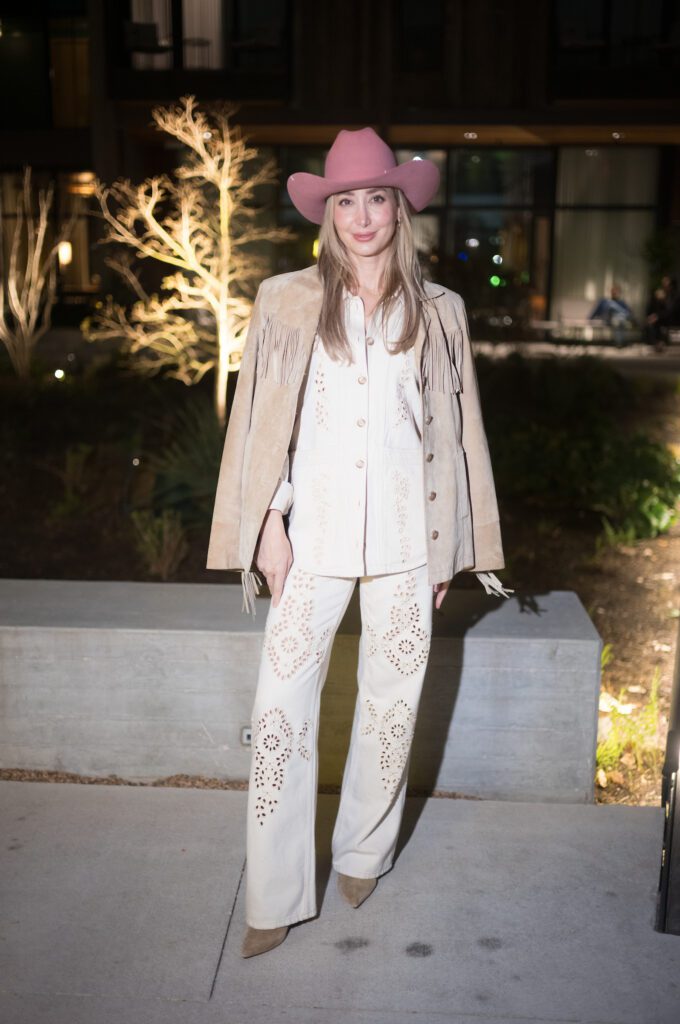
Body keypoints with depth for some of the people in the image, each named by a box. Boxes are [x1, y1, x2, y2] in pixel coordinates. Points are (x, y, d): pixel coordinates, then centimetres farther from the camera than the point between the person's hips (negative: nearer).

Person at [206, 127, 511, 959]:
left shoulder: (438, 312, 7)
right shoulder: (287, 302, 3)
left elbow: (454, 430, 9)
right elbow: (262, 421, 3)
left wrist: (448, 544, 7)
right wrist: (269, 523, -3)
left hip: (404, 537, 2)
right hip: (315, 534, -1)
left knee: (392, 704, 10)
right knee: (281, 705, -4)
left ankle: (364, 852, 32)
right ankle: (275, 897, 9)